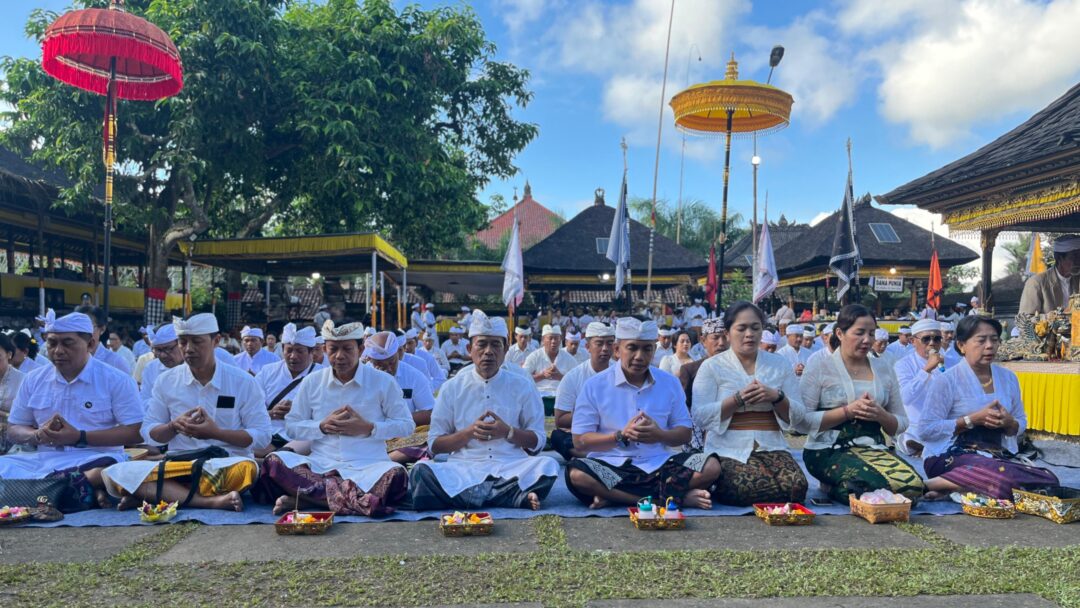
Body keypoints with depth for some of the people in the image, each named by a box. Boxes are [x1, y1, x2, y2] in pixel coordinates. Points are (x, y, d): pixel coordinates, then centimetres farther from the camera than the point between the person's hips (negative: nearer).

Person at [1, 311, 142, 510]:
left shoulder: (117, 380, -1)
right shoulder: (33, 381, 14)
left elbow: (135, 432, -7)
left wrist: (79, 437, -15)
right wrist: (38, 435, -7)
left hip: (96, 460, -5)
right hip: (43, 459, 5)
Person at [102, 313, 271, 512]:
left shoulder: (243, 382, 0)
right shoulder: (165, 380, 9)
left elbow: (262, 435, -3)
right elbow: (148, 434, 11)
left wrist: (215, 432, -15)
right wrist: (174, 426, -11)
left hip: (226, 465, -3)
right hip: (177, 464, 3)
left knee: (246, 469, -38)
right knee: (116, 474, -23)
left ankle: (150, 495, -25)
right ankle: (210, 500, -35)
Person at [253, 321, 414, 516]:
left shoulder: (383, 382, 4)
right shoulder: (312, 382, 10)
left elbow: (406, 425, 6)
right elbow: (291, 426, 13)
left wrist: (368, 428, -8)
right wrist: (322, 426, -6)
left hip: (368, 466, -1)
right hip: (321, 464, 2)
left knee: (396, 476, -35)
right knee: (274, 461, -24)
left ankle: (310, 498, -25)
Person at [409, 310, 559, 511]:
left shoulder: (522, 387, 10)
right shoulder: (452, 388, 10)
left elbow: (538, 442, 10)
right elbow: (434, 445, 8)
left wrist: (508, 432, -9)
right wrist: (469, 432, -8)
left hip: (511, 468, 0)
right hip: (463, 468, 0)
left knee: (548, 465, -29)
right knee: (421, 470, -29)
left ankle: (468, 497, -26)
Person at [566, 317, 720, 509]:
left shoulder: (669, 383, 9)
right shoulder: (595, 386, 0)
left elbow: (685, 434, 11)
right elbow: (580, 441, -3)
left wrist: (660, 435, -12)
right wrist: (621, 435, -17)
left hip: (658, 463, 3)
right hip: (611, 465, -2)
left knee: (711, 467, -20)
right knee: (577, 475, -34)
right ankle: (676, 497, -26)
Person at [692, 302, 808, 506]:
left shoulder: (780, 364, 15)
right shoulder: (711, 366, 5)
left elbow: (798, 415, 10)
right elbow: (700, 417, -6)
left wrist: (776, 396, -11)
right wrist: (738, 399, -17)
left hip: (771, 447, 3)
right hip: (727, 450, -3)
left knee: (797, 486, -26)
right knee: (747, 489, -32)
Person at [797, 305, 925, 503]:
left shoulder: (883, 367, 15)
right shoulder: (820, 365, 0)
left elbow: (901, 424, 16)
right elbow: (801, 421, -8)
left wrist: (881, 415, -7)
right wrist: (848, 411, -14)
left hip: (873, 448, 5)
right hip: (829, 450, -5)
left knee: (913, 485, -24)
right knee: (875, 484, -32)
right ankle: (830, 487, -1)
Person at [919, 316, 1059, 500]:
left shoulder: (1009, 378, 13)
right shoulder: (947, 381, -6)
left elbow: (1021, 424, 20)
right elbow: (926, 429, -11)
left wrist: (1009, 423, -5)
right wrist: (973, 419, -15)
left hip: (999, 455, 7)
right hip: (952, 455, -7)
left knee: (1049, 481, -20)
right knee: (1008, 478, -34)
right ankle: (939, 484, -17)